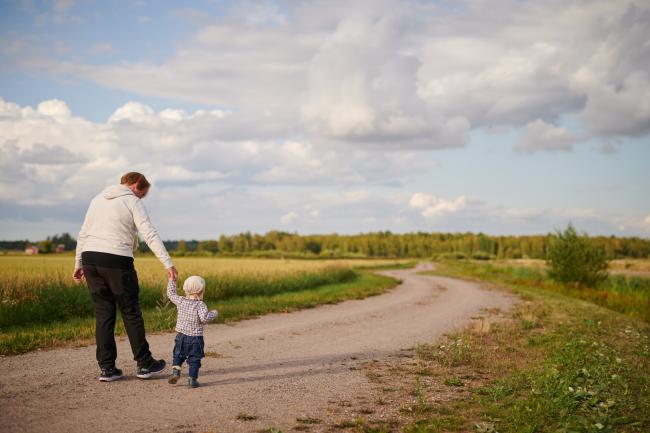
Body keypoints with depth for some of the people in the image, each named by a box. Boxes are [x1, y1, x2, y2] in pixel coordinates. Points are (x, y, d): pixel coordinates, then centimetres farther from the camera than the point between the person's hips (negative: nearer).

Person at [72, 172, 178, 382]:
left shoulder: (98, 199, 19)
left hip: (90, 257, 6)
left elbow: (83, 234, 19)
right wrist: (168, 263, -15)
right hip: (116, 260, -6)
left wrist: (78, 264, 23)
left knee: (103, 313, 10)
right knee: (131, 312, 5)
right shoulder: (133, 202, 1)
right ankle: (144, 364, 13)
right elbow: (150, 235, -11)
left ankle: (107, 368, 9)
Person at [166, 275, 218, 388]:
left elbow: (171, 294, 14)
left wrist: (172, 280, 24)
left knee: (178, 355, 18)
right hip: (196, 337, -3)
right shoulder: (200, 305, -15)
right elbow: (204, 318, -27)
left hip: (182, 336, 4)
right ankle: (192, 379, 2)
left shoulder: (181, 301, -1)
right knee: (194, 359, 5)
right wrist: (213, 314, -10)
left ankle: (175, 371, -2)